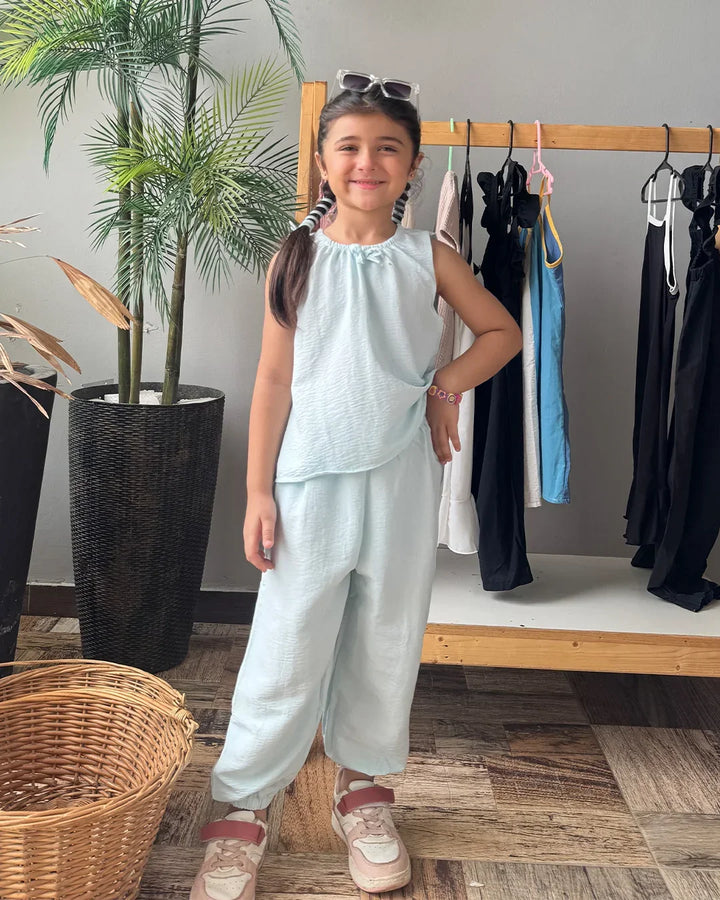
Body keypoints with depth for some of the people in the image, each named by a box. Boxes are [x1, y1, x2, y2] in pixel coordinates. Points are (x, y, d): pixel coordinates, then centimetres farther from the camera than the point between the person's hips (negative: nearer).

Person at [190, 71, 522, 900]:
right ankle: (243, 810, 17)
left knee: (388, 643, 12)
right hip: (313, 479, -2)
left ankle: (363, 787, 32)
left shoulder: (427, 257, 3)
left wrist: (448, 384, -4)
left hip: (402, 479, 2)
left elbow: (502, 331, 14)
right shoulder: (298, 256, 0)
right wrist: (258, 492, -3)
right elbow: (274, 379, -1)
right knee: (288, 649, 1)